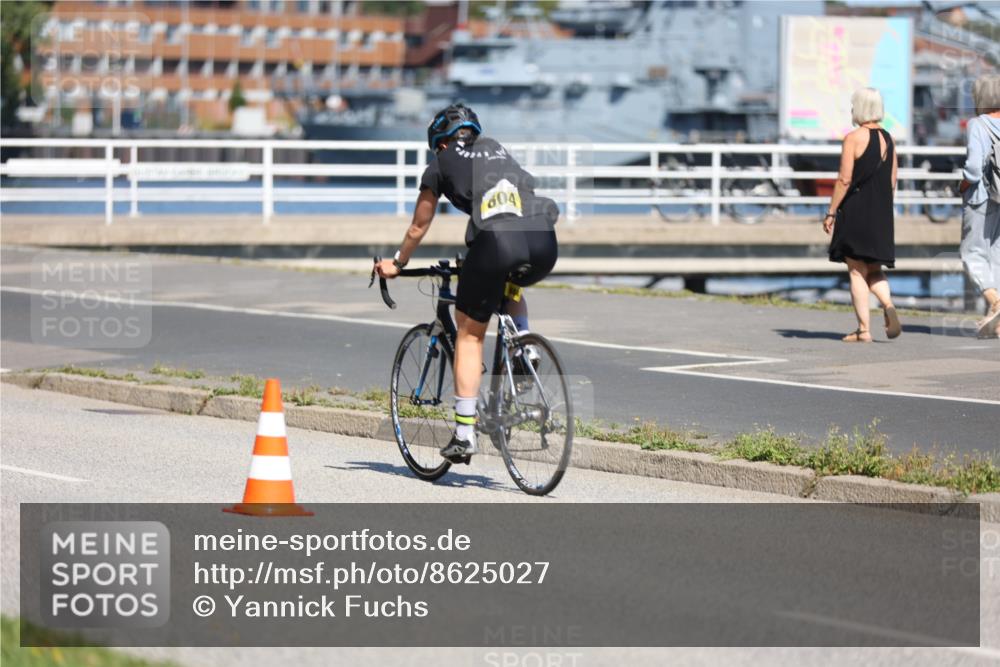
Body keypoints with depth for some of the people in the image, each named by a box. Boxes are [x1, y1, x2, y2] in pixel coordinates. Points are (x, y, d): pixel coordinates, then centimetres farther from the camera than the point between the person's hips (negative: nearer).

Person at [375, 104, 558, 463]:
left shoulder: (441, 164, 21)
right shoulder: (498, 151, 33)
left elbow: (419, 227, 30)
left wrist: (396, 264, 47)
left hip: (495, 242, -4)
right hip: (544, 243, 4)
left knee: (469, 333, 13)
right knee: (510, 287, 38)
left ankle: (464, 435, 10)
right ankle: (525, 350, 15)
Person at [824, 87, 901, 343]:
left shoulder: (854, 138, -11)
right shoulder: (888, 139, 9)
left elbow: (844, 180, -15)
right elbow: (892, 182, 12)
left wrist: (831, 212, -9)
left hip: (855, 212, -6)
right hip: (882, 214, 6)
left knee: (857, 271, 1)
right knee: (874, 270, 16)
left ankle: (864, 329, -1)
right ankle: (890, 309, -8)